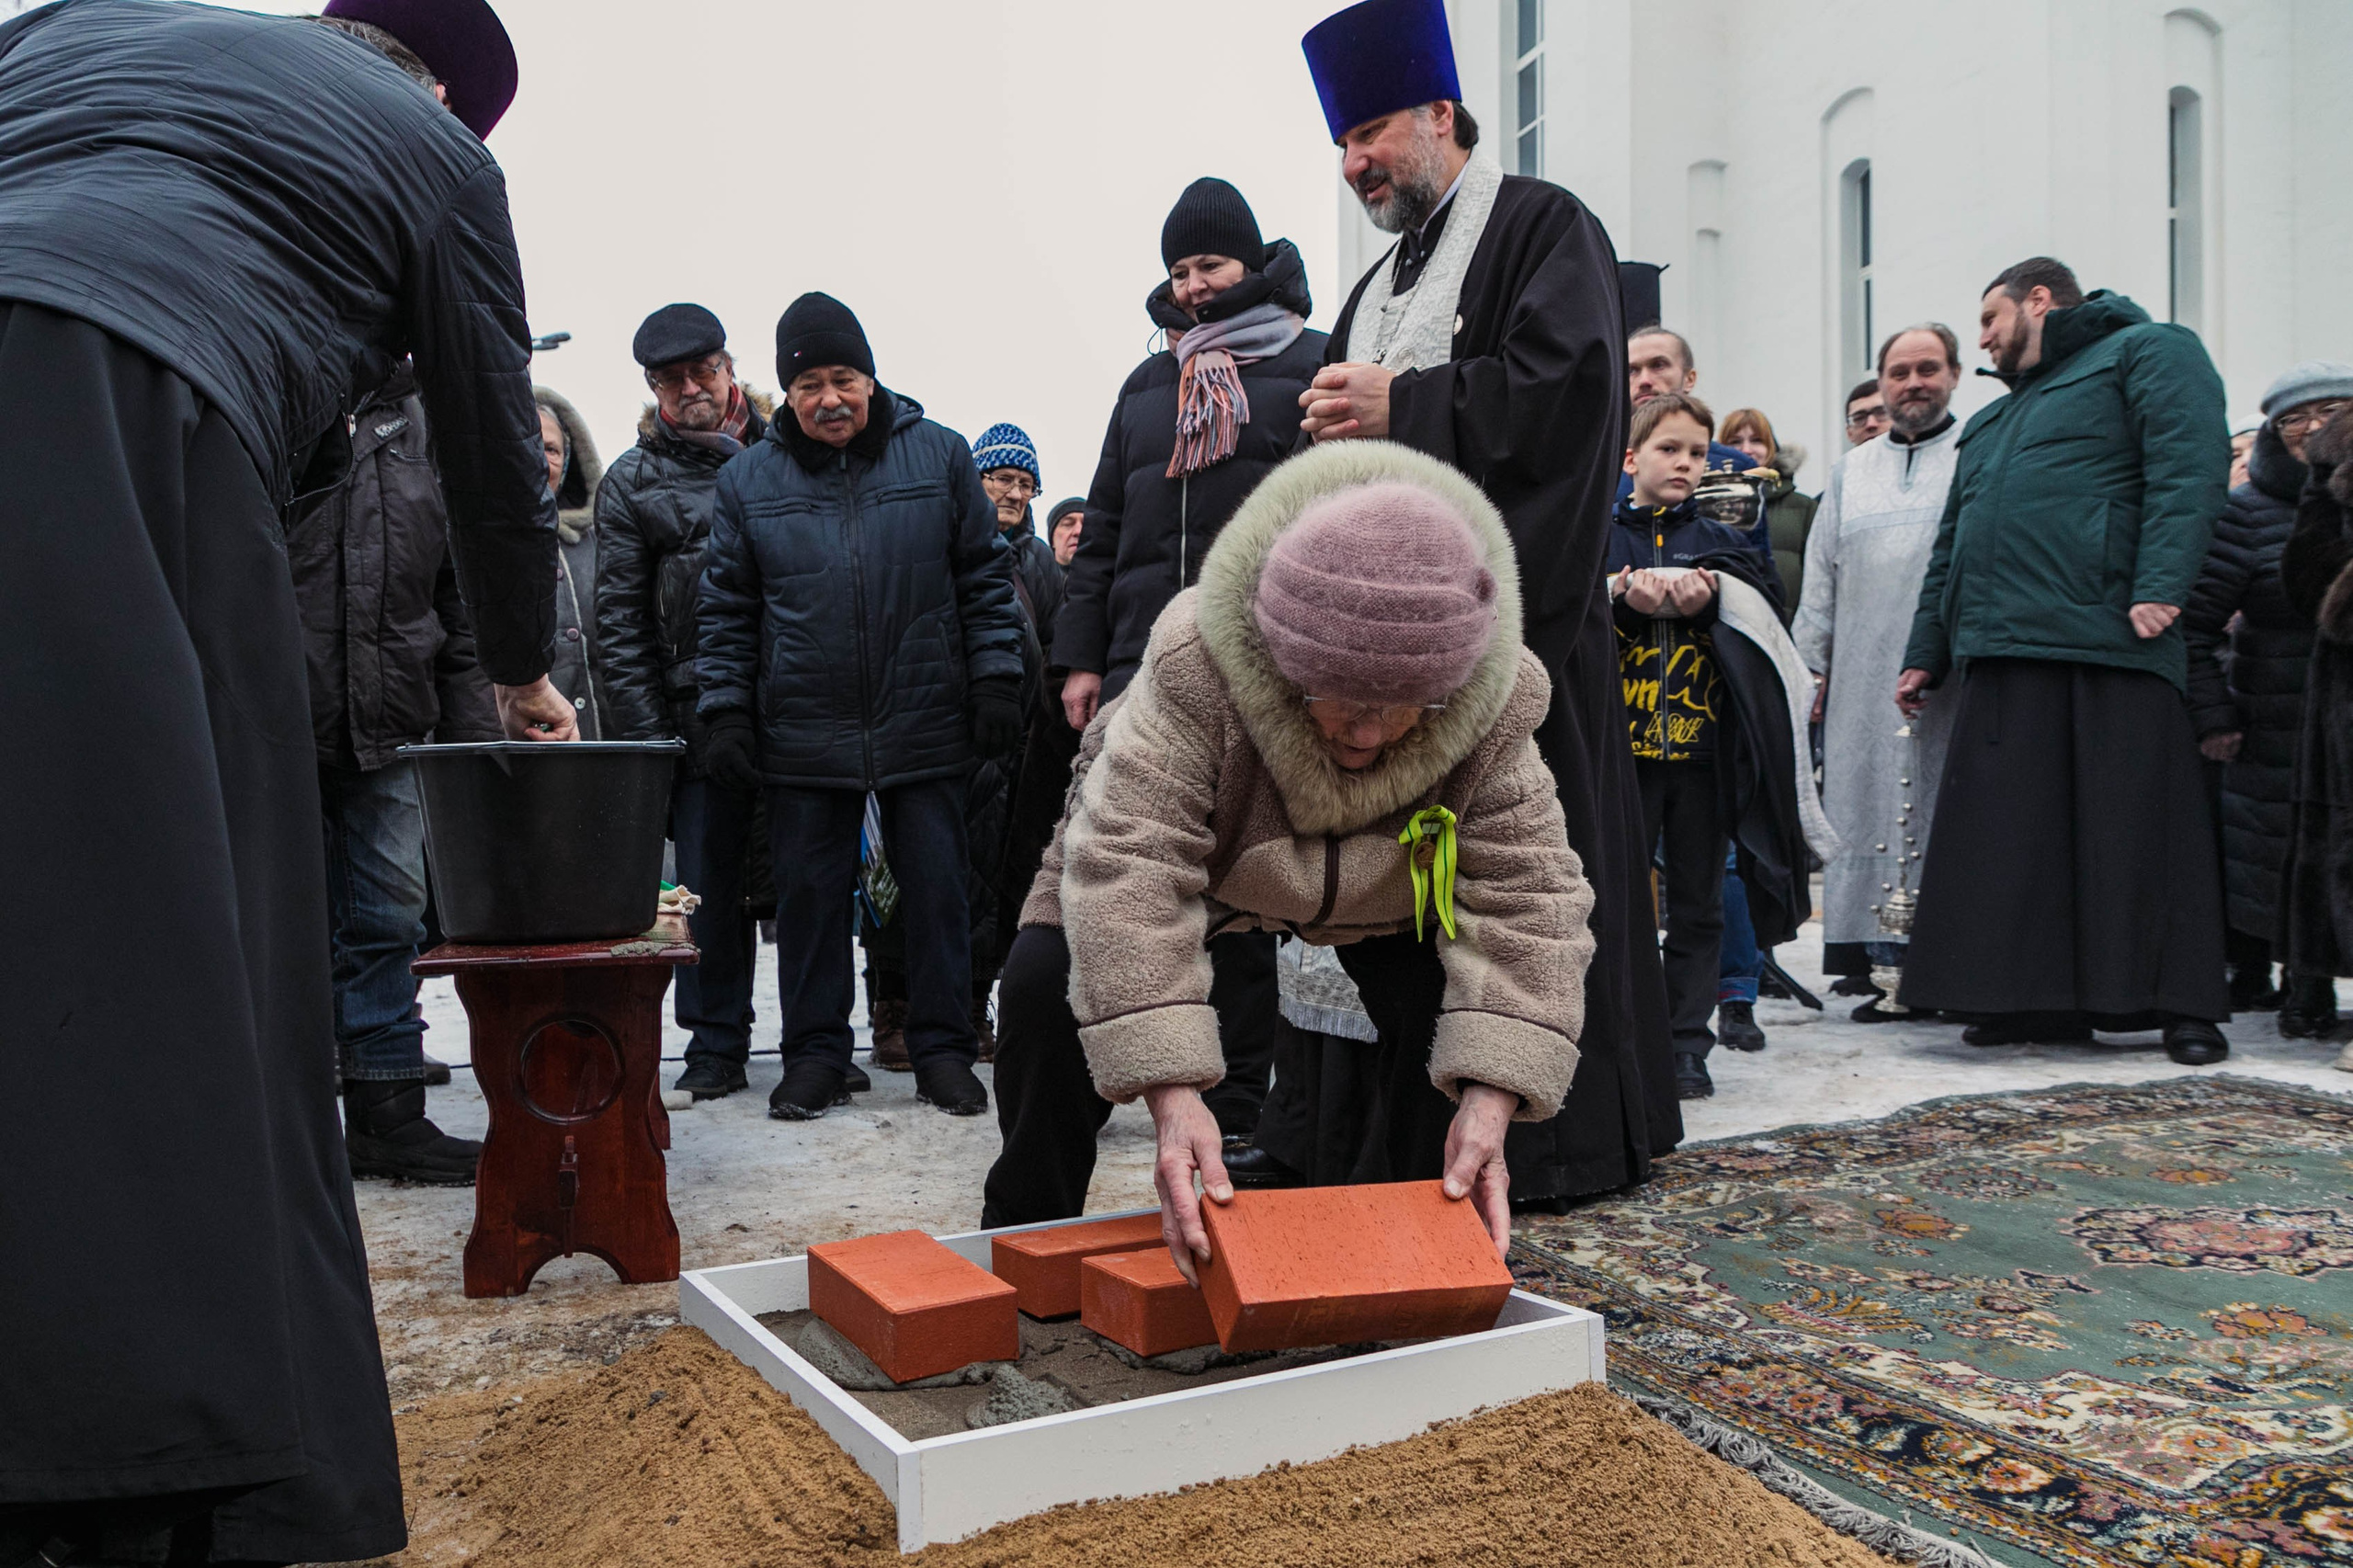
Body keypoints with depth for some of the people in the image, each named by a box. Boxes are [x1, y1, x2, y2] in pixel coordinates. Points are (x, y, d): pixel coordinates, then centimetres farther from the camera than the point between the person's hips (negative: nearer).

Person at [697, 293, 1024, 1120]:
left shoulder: (940, 455, 4)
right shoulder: (747, 478, 6)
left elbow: (985, 578, 6)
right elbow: (725, 609, 8)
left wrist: (996, 679, -1)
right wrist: (725, 711, 1)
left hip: (926, 728, 0)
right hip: (802, 735, 1)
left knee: (937, 889, 5)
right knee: (810, 894, 6)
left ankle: (942, 1051, 17)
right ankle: (815, 1053, 19)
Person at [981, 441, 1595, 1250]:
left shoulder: (1497, 705, -32)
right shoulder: (1196, 667, -42)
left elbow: (1525, 897, -29)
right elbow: (1131, 864, -46)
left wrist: (1489, 1103, -42)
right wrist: (1172, 1095, -55)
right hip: (1202, 856, -2)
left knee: (1447, 996, -23)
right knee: (1048, 975, -23)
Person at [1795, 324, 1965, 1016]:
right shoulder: (1851, 469, 21)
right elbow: (1821, 579, 19)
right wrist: (1810, 666, 12)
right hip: (1866, 678, 3)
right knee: (1873, 802, 0)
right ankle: (1887, 960, 4)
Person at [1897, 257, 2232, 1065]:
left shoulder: (2150, 353, 8)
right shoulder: (1991, 422, 31)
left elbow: (2188, 469, -8)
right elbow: (1951, 546, 29)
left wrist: (2158, 590, -21)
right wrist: (1926, 652, 21)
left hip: (2107, 646, -7)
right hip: (2000, 653, 7)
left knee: (2140, 829, -3)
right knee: (2017, 836, 3)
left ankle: (2186, 1006, 6)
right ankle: (2045, 999, 10)